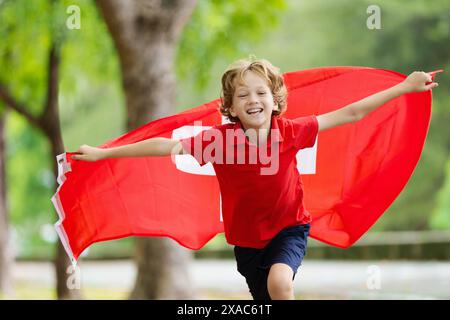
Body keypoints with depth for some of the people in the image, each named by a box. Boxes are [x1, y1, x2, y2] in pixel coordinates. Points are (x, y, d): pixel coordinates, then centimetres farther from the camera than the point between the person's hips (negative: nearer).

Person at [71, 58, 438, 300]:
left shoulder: (290, 131, -17)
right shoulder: (220, 138, -19)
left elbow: (349, 114, -13)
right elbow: (167, 145, -20)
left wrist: (405, 87, -13)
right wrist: (101, 153, -22)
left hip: (290, 228, -2)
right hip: (247, 238, 2)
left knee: (279, 280, -33)